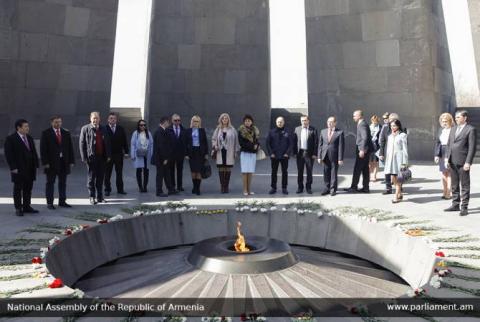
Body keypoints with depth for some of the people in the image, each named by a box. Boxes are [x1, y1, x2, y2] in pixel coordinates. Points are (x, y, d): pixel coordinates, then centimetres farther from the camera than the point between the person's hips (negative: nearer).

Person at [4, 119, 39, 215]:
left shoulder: (29, 138, 14)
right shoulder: (10, 139, -5)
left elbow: (34, 152, 15)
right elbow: (8, 154, -10)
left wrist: (36, 165, 7)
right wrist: (13, 168, -16)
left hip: (30, 169, 6)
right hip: (18, 170, -6)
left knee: (28, 189, 9)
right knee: (18, 189, 3)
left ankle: (27, 207, 17)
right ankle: (18, 208, 10)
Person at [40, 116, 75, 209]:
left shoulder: (66, 133, 10)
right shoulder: (46, 133, -1)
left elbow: (70, 148, 9)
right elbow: (43, 149, -5)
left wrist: (71, 161, 2)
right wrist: (45, 162, -12)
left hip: (64, 161, 4)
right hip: (51, 162, -3)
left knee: (63, 182, 9)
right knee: (50, 182, 4)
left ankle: (62, 201, 17)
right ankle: (49, 202, 11)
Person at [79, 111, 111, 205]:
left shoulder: (103, 129, 11)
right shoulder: (85, 129, 0)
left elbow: (107, 143, 14)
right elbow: (82, 144, -4)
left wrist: (108, 155, 7)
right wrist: (84, 157, -10)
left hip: (102, 157, 4)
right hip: (91, 157, -4)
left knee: (100, 178, 9)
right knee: (91, 177, 2)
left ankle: (99, 197, 18)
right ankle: (92, 197, 11)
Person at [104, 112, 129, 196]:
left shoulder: (121, 129, 6)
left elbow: (124, 141, 7)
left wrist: (126, 152, 2)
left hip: (119, 154, 3)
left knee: (119, 173, 8)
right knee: (107, 173, 5)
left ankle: (120, 189, 16)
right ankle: (107, 189, 14)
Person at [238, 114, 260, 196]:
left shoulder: (255, 131, 12)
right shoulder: (241, 131, -2)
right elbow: (241, 143, -9)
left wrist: (257, 146, -6)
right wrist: (252, 146, -14)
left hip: (253, 153, 4)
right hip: (245, 153, -4)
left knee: (250, 172, 4)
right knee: (245, 171, -5)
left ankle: (249, 189, 10)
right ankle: (245, 190, -1)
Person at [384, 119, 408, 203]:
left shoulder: (402, 135, -1)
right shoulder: (389, 136, 15)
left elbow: (405, 149, -4)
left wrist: (404, 162, -9)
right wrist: (386, 159, 11)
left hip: (398, 158, -5)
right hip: (390, 158, 5)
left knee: (397, 178, -5)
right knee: (393, 178, 4)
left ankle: (397, 196, 1)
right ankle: (400, 194, 20)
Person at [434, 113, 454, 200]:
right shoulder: (441, 131, 12)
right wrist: (436, 155, 2)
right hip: (442, 154, 6)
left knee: (449, 173, -3)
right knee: (443, 173, 9)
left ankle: (449, 193, 3)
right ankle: (445, 192, 17)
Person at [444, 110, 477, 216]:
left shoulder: (471, 130, -5)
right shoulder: (453, 129, 15)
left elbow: (472, 147, -10)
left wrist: (468, 162, -15)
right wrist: (446, 157, 7)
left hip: (463, 162, -6)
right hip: (452, 162, 6)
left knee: (465, 185, 1)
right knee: (454, 185, 12)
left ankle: (464, 207, 7)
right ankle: (455, 205, 21)